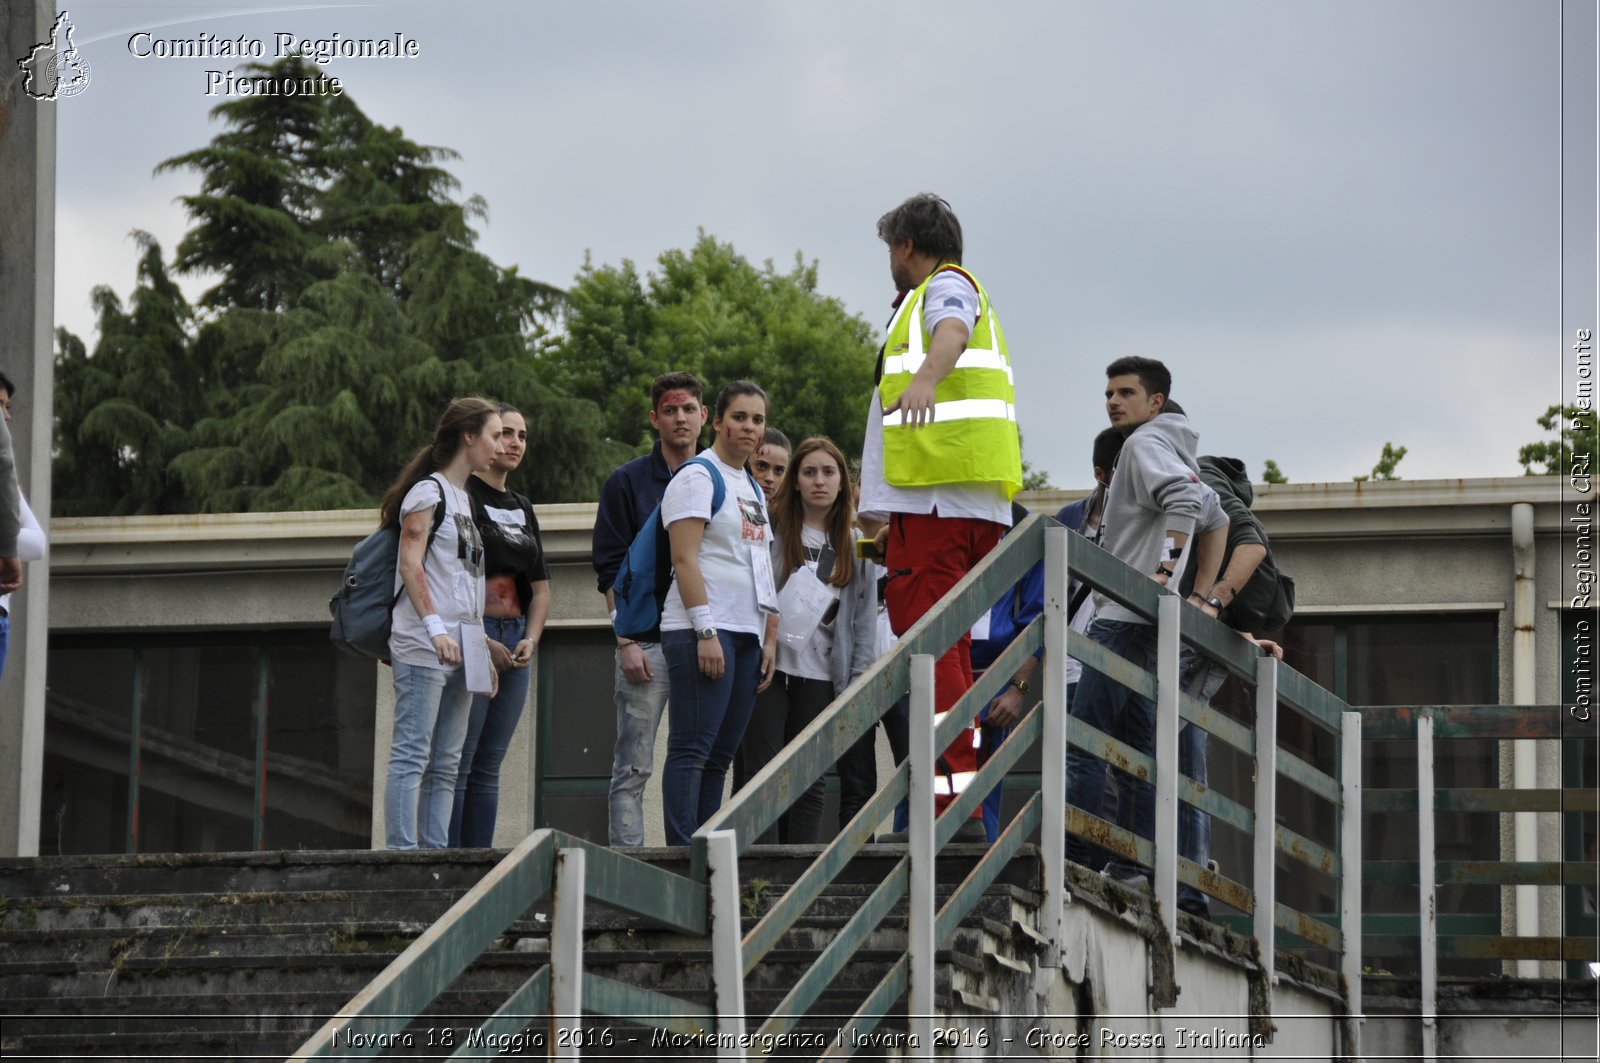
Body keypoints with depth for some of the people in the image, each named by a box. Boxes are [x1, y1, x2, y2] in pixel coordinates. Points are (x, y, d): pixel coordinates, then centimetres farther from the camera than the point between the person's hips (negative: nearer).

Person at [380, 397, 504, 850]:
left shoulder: (464, 500, 21)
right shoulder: (429, 491, -4)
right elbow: (410, 563, -12)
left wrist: (482, 649, 20)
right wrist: (435, 627, -20)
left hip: (459, 649, 9)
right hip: (423, 647, -9)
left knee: (446, 765, 5)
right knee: (411, 756, -10)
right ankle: (403, 853, -13)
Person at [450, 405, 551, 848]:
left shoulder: (522, 509, 19)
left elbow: (540, 586, 20)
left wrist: (531, 639, 2)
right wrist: (480, 642, -17)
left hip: (514, 649, 8)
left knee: (488, 767, 8)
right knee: (457, 763, -10)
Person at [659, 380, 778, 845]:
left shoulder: (753, 489, 22)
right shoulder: (698, 477, -4)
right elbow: (685, 559, -12)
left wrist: (769, 638, 18)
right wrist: (705, 631, -19)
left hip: (746, 633, 9)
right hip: (704, 632, -9)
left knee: (720, 755, 7)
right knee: (692, 750, -12)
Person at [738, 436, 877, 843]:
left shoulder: (855, 546, 11)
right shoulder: (770, 528, 0)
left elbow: (864, 619, 11)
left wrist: (858, 683, 3)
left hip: (818, 676, 3)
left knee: (810, 786, 5)